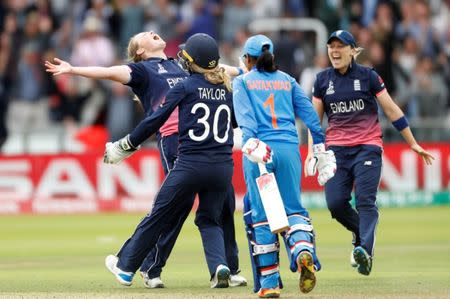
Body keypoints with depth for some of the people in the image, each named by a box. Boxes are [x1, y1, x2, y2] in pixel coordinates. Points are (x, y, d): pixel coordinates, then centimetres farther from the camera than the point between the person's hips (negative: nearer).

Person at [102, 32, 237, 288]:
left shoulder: (185, 87, -2)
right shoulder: (229, 89, 9)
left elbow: (156, 120, -3)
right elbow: (238, 121, 25)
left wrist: (124, 147, 5)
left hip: (190, 164, -3)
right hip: (223, 167, 4)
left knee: (159, 216, 10)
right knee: (210, 220, 19)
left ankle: (126, 267, 24)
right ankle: (220, 266, -7)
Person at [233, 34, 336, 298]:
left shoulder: (242, 82, 12)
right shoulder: (287, 80, 20)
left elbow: (245, 115, -6)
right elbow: (309, 114, 11)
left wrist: (251, 143, -20)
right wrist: (321, 149, 11)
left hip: (259, 149, -2)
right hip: (290, 148, 2)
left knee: (261, 215, 3)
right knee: (293, 208, 7)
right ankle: (303, 251, -25)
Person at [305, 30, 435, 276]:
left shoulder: (368, 76, 1)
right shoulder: (323, 80, 9)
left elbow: (391, 110, 4)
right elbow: (315, 118, 16)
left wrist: (413, 144, 5)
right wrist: (312, 151, 6)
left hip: (367, 147, -3)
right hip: (336, 149, 3)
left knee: (365, 200, -17)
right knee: (335, 202, -8)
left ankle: (365, 250, -28)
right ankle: (361, 234, 19)